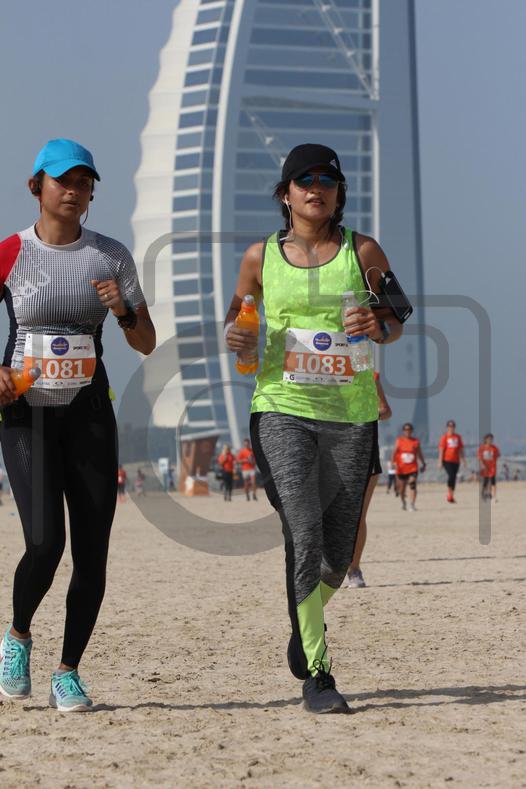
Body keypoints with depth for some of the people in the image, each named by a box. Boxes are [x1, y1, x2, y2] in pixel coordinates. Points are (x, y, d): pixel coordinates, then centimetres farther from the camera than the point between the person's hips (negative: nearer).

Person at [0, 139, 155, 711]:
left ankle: (67, 672, 12)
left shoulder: (111, 256, 6)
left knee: (92, 550, -2)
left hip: (89, 412, 3)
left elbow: (146, 344, 9)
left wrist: (122, 309, -11)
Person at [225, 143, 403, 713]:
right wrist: (235, 337, -4)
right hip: (282, 410, -1)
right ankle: (316, 673, -11)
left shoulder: (362, 251, 5)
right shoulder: (261, 256, 6)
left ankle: (305, 624, 40)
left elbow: (397, 321, 12)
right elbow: (238, 314, 19)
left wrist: (378, 327, -11)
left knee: (338, 549, 6)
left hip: (350, 415, 1)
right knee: (304, 531, -18)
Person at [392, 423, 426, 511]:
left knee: (412, 484, -20)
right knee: (401, 488, 10)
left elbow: (419, 454, 15)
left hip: (412, 468, 0)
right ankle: (403, 502, 37)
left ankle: (412, 504, -24)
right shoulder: (399, 440, 2)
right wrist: (393, 462, -18)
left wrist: (423, 464, 17)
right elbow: (395, 452, -4)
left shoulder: (415, 441, 6)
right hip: (401, 468, 0)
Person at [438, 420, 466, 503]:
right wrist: (440, 462, -8)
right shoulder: (444, 437, -2)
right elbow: (441, 450, -4)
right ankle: (450, 495, -9)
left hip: (456, 461, 5)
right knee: (451, 476, -18)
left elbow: (461, 449, 16)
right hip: (447, 460, -5)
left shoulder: (458, 437, 12)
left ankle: (451, 496, 14)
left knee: (454, 478, 6)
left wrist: (463, 460, 12)